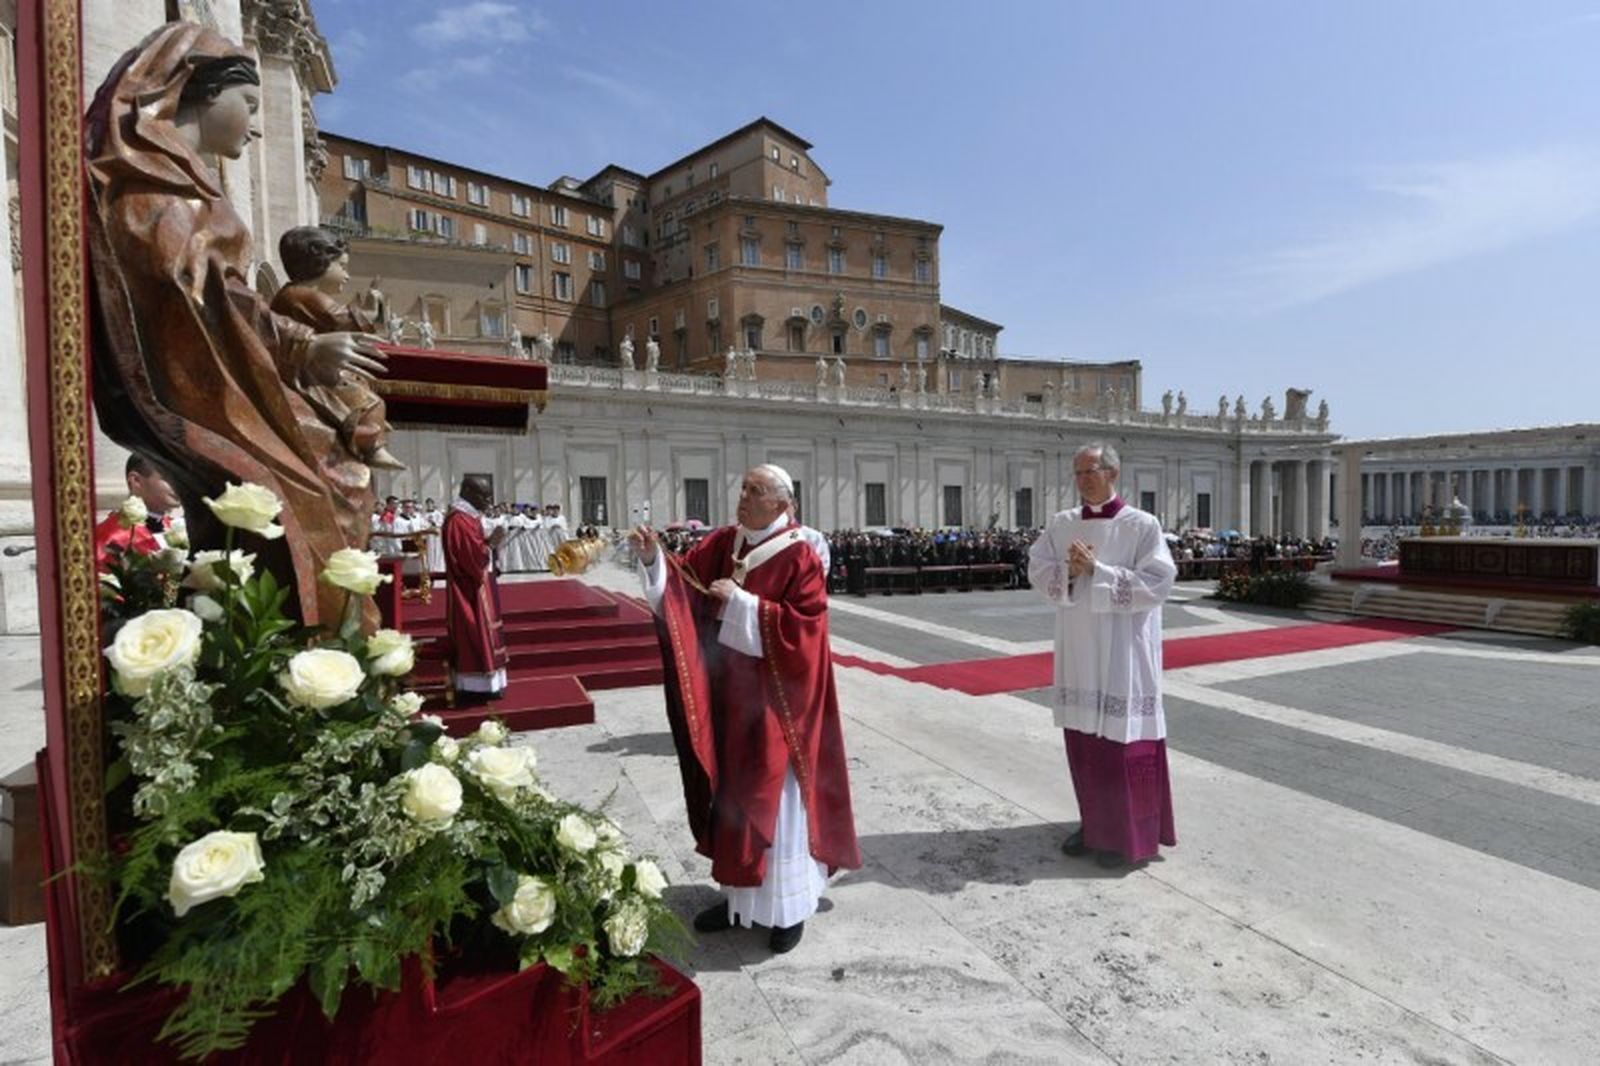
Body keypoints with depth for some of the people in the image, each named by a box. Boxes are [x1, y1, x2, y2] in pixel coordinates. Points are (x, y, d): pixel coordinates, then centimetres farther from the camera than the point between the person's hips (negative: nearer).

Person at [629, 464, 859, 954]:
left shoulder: (799, 557, -14)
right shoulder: (723, 543, 4)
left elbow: (801, 625, -20)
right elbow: (684, 583, 0)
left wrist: (741, 602, -22)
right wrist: (653, 558, -18)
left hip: (774, 698, -6)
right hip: (728, 691, 6)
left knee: (776, 800, 5)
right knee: (733, 794, 16)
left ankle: (791, 906, 25)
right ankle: (741, 894, 34)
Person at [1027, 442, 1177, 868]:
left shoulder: (1142, 525, -8)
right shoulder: (1060, 524, 6)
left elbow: (1157, 583, -15)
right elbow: (1037, 570, 2)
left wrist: (1097, 570, -20)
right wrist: (1069, 571, -17)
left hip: (1122, 652, -5)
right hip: (1079, 650, 5)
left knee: (1122, 741, 3)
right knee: (1084, 738, 12)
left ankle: (1128, 834, 20)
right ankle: (1095, 822, 29)